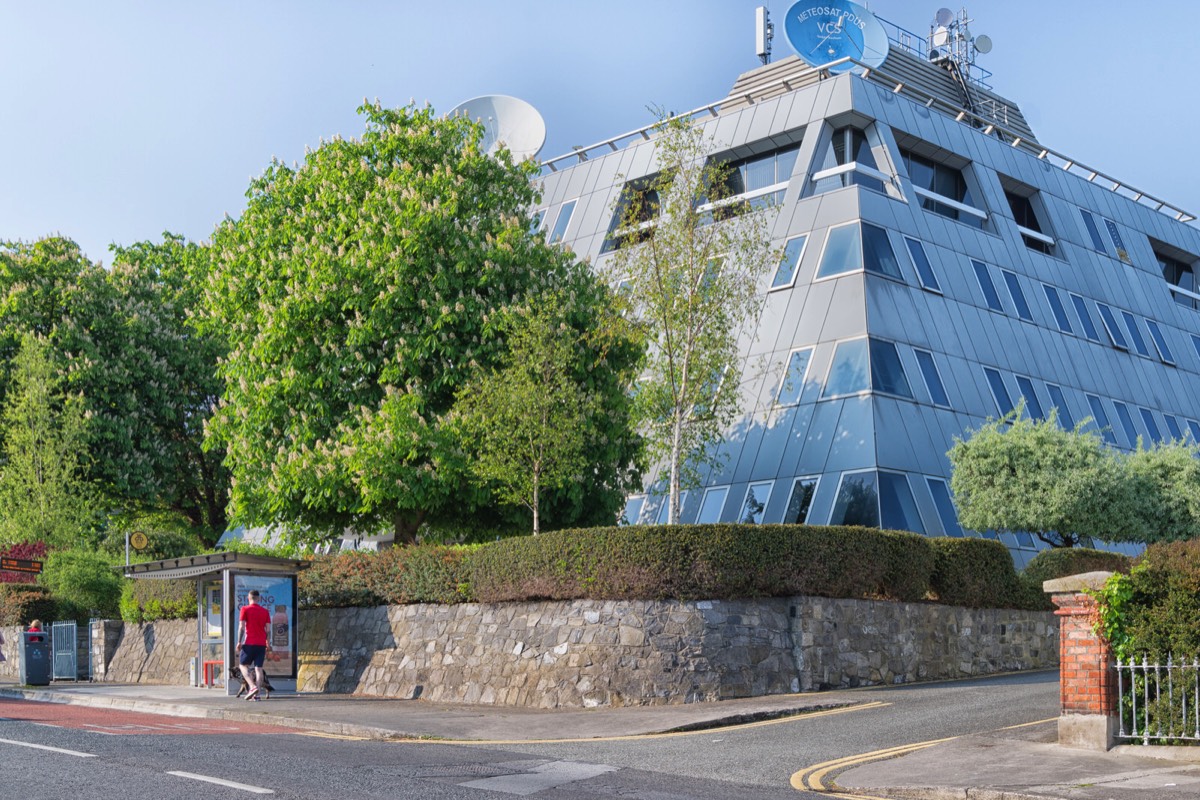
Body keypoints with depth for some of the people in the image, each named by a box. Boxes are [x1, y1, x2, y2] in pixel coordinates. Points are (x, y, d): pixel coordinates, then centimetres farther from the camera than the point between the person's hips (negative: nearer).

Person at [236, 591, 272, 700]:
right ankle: (257, 694, -4)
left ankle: (252, 687, -12)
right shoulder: (265, 611, 9)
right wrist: (268, 644, 15)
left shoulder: (245, 609, -1)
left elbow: (241, 626, -7)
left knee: (243, 665, 9)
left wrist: (239, 642, -4)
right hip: (261, 644, 3)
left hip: (249, 643, -3)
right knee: (258, 668, 4)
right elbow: (268, 629, 7)